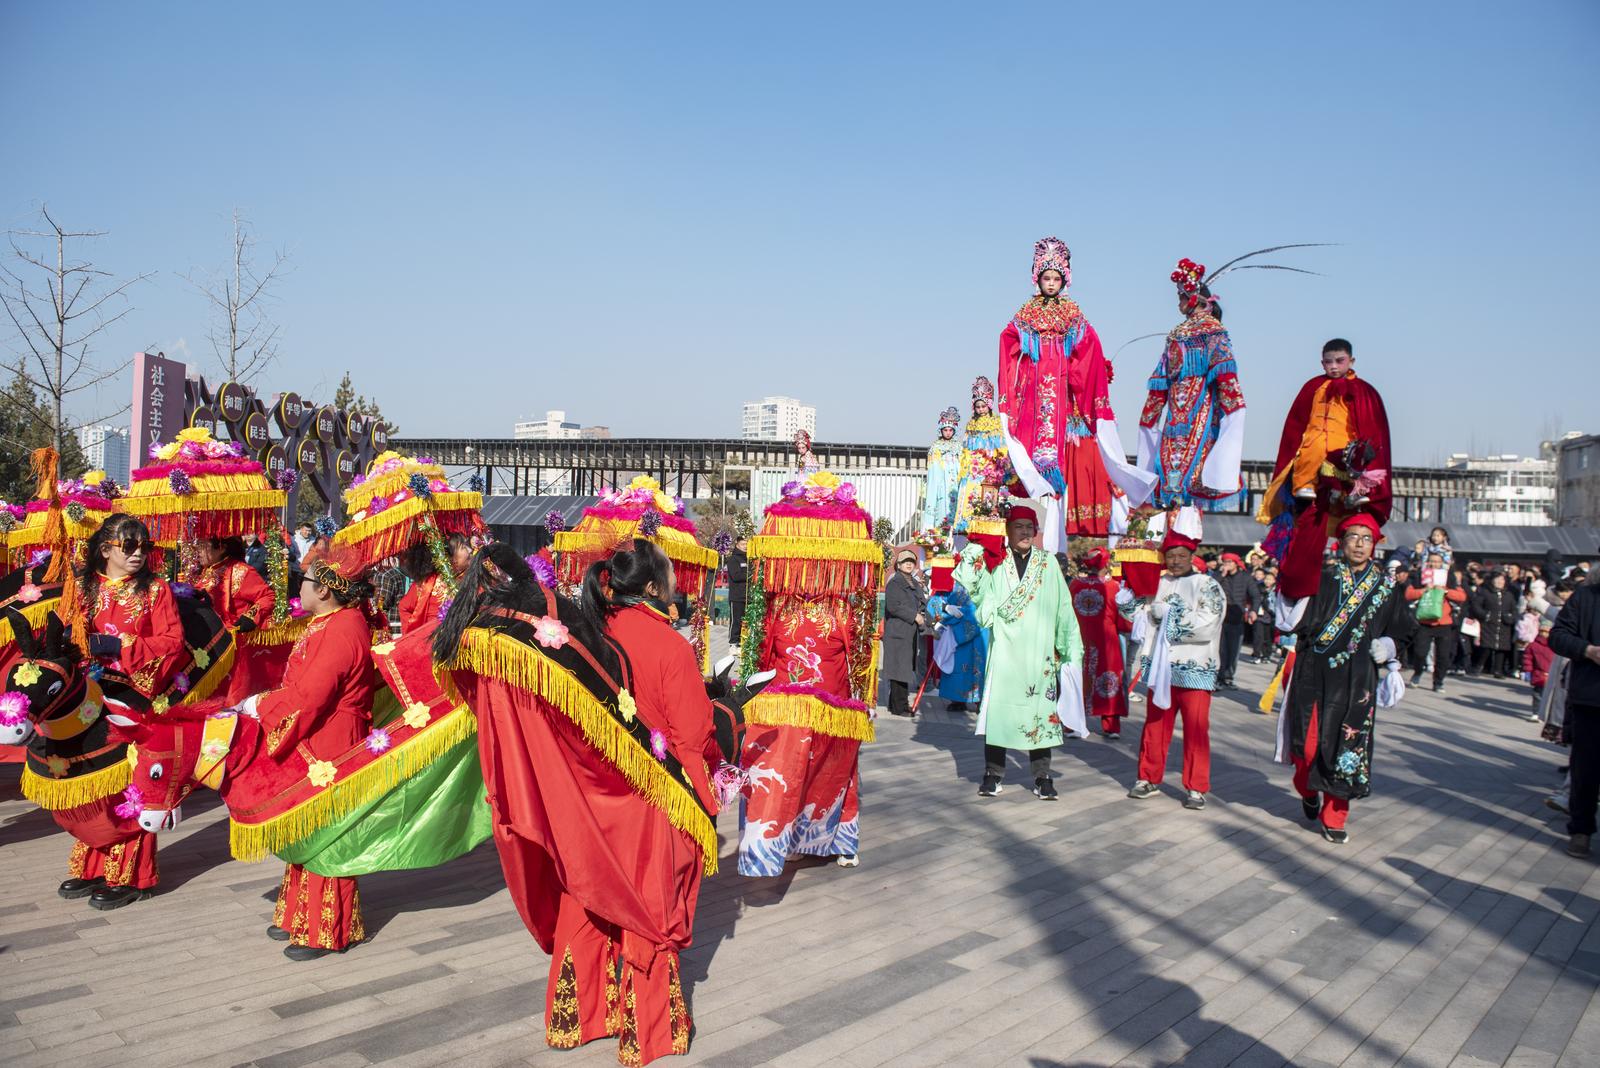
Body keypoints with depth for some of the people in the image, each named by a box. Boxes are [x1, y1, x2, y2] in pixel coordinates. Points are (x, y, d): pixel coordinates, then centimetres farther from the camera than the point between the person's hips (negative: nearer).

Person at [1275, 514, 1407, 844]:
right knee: (1309, 743, -7)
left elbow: (1390, 630, 21)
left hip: (1356, 680, 2)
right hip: (1315, 674, -2)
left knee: (1347, 746, 0)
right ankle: (1308, 790, 27)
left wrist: (1387, 650, 1)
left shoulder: (1385, 587, 10)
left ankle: (1333, 817, 15)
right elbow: (1298, 623, -6)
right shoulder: (1323, 578, 1)